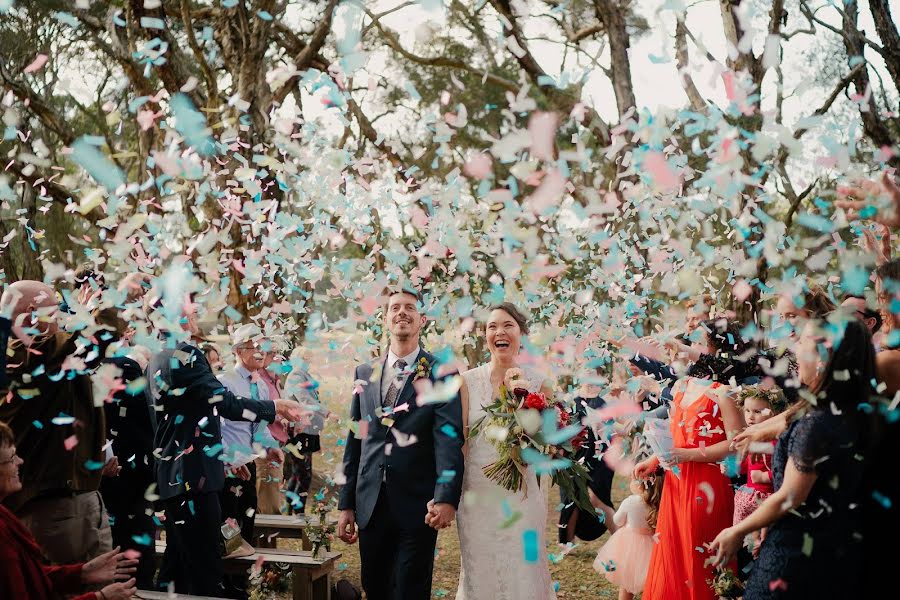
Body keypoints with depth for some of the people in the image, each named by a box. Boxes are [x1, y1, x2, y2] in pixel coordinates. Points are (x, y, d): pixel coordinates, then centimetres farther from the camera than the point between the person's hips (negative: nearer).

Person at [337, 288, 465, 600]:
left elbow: (449, 438, -15)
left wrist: (446, 497, -29)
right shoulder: (364, 373, 9)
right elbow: (355, 440, 11)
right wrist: (346, 503, 9)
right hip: (370, 503, 4)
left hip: (417, 505, -4)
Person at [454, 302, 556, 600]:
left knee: (524, 574, 6)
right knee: (480, 575, 11)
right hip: (477, 494, 0)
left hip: (521, 494, 0)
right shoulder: (468, 381, -2)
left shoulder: (537, 383, 0)